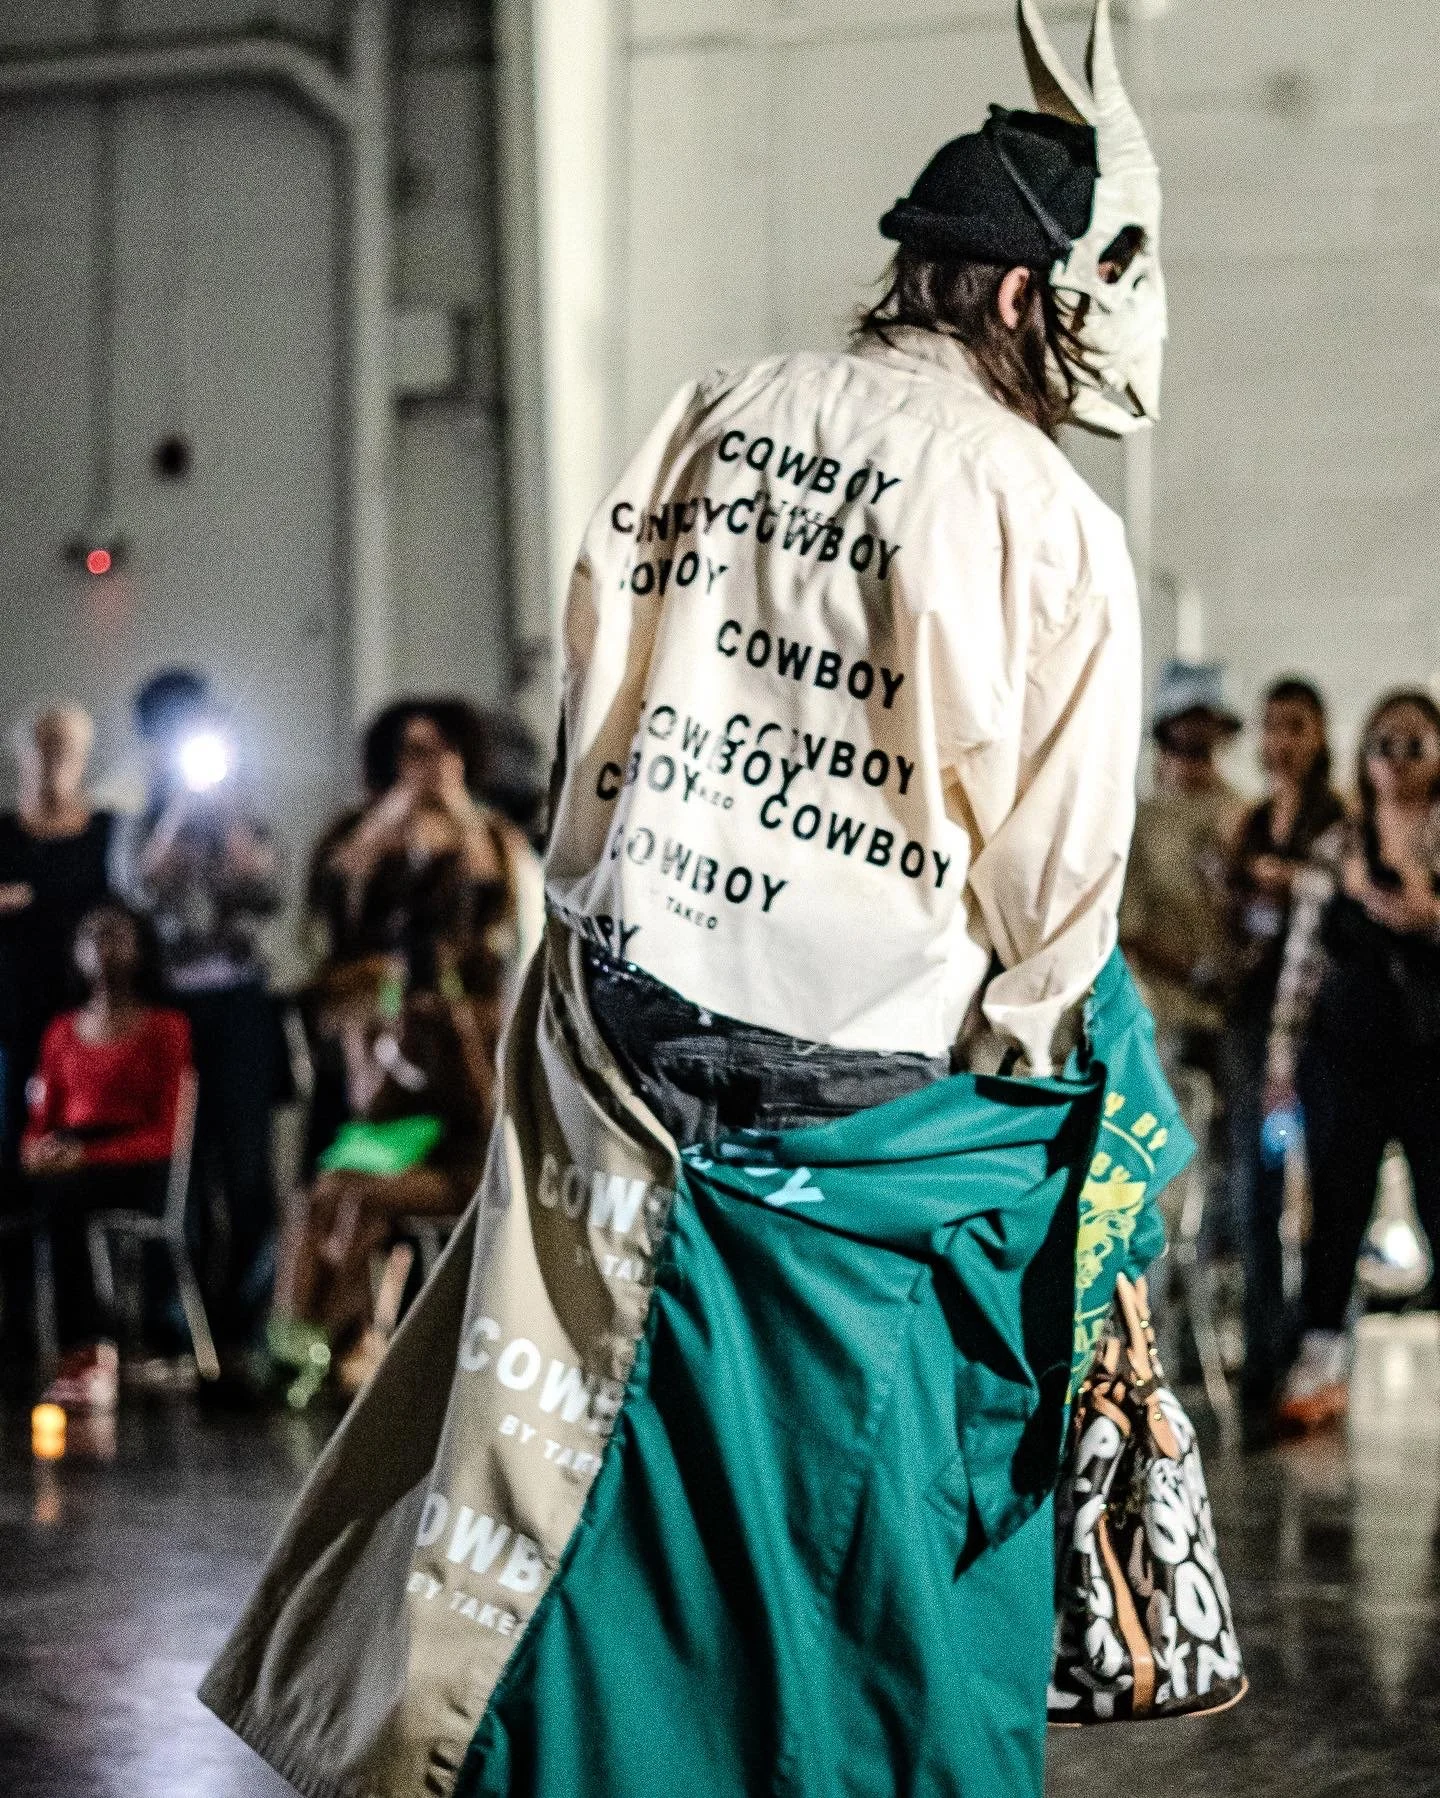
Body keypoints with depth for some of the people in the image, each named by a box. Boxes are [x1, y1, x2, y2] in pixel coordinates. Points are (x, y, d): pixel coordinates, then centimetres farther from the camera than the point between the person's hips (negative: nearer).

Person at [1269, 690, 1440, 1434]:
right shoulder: (1335, 849, 10)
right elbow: (1304, 954, 11)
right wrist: (1283, 1052, 9)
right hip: (1346, 1053, 2)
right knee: (1335, 1210, 4)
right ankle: (1320, 1361, 10)